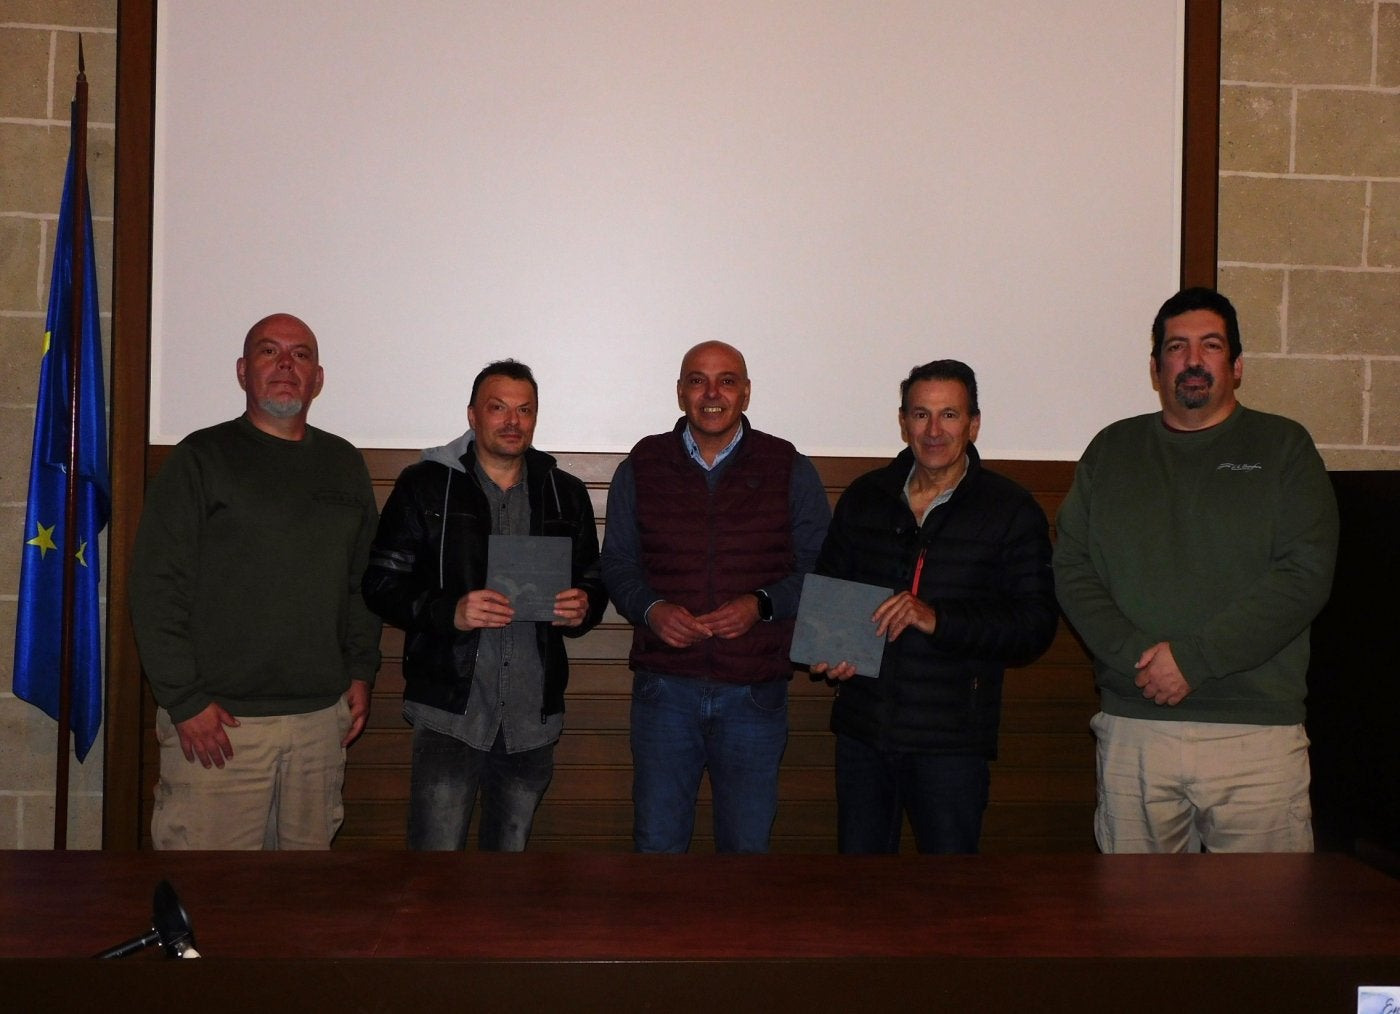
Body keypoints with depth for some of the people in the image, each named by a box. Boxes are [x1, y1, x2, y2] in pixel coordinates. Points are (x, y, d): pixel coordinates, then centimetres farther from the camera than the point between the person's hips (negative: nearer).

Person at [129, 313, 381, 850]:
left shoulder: (344, 464, 13)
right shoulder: (201, 458, -1)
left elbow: (364, 579, 19)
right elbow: (156, 589, -5)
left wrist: (362, 670, 10)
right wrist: (185, 700, -10)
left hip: (322, 714, 4)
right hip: (217, 721, -4)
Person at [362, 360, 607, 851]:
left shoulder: (565, 493, 10)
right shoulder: (426, 485, 1)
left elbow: (593, 580, 17)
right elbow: (381, 582, -2)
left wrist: (583, 607, -7)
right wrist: (449, 611, -19)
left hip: (533, 714, 4)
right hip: (450, 709, -3)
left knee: (512, 846, 16)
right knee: (437, 846, -7)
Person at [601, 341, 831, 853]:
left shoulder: (789, 469, 2)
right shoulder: (642, 466, 5)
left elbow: (822, 566, 3)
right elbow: (617, 561, 9)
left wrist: (761, 605, -14)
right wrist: (651, 610, -11)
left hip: (754, 693, 0)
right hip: (664, 689, 1)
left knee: (748, 846, 12)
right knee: (656, 843, 10)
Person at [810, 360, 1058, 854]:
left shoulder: (1011, 511, -1)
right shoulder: (863, 498, 10)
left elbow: (1035, 627, -8)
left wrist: (938, 619, -21)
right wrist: (827, 655, -2)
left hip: (951, 742, -3)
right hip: (861, 732, 4)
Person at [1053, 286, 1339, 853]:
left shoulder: (1282, 447, 6)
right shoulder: (1112, 451, 14)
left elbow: (1304, 575, -6)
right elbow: (1072, 571, 6)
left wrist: (1193, 657, -13)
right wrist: (1138, 657, -9)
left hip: (1257, 728, -2)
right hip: (1133, 728, 2)